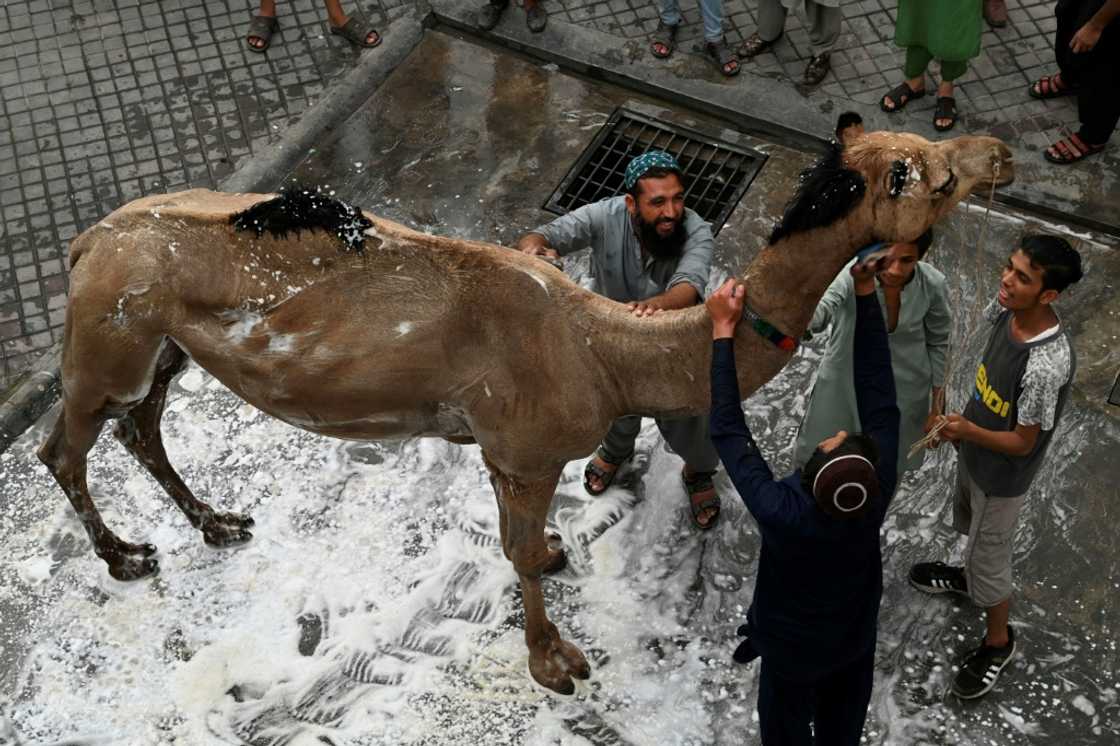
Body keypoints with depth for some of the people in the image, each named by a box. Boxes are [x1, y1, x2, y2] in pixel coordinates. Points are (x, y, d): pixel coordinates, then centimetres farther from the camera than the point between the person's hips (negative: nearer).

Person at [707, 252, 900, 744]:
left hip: (793, 646, -3)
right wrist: (865, 295, -30)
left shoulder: (780, 514, -43)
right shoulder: (877, 495, -36)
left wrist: (723, 332, -32)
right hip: (854, 636, 3)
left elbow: (728, 431, -35)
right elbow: (878, 392, -30)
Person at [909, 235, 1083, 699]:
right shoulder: (1008, 309, -18)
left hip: (1002, 475, -7)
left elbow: (1022, 443, -28)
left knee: (988, 557, 14)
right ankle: (970, 576, 61)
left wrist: (969, 432, -41)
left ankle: (998, 642, 38)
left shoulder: (1046, 366, -39)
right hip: (975, 452, 7)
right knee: (970, 523, 32)